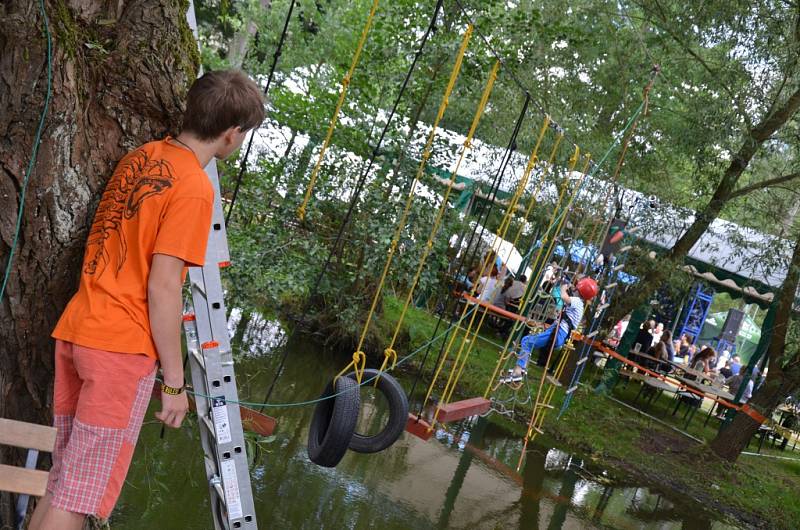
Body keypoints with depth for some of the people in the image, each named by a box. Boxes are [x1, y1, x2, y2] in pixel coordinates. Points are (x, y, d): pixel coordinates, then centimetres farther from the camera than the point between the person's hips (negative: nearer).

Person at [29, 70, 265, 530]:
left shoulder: (140, 157, 11)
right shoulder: (194, 187, -13)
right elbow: (162, 288, -16)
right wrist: (175, 380, -10)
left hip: (74, 330, 8)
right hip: (121, 346, -8)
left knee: (62, 481, 16)